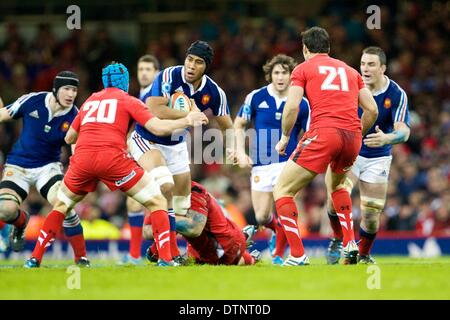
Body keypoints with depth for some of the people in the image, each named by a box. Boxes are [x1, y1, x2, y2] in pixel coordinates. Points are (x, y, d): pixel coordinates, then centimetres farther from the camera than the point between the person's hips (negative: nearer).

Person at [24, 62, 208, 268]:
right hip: (112, 157, -4)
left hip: (82, 158, 4)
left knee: (61, 205, 26)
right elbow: (158, 128, 2)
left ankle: (35, 258, 17)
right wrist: (186, 121, 14)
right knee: (157, 202, 7)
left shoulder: (89, 101, 26)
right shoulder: (128, 101, 14)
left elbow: (69, 138, 32)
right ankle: (165, 259, -6)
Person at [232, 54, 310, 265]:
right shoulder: (256, 97, -2)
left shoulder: (302, 103, -3)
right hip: (261, 165, 2)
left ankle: (279, 255, 3)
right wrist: (240, 152, -2)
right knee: (261, 218, 4)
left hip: (288, 163, -2)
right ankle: (278, 230, 40)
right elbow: (239, 124, 9)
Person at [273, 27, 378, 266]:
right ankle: (350, 244, 20)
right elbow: (372, 109, 19)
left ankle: (298, 256, -8)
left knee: (282, 191, 5)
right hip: (352, 135, 5)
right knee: (337, 185, 35)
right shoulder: (349, 70, 25)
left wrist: (284, 138, 11)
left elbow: (292, 106, -2)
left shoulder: (303, 68, 13)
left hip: (323, 132, -5)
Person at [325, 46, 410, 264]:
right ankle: (338, 240, 4)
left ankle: (364, 255, 25)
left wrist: (385, 138, -44)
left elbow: (403, 132, -23)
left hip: (377, 159, 0)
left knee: (371, 215, -3)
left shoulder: (397, 95, -15)